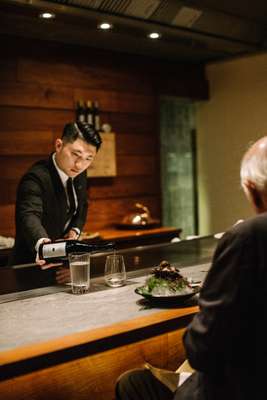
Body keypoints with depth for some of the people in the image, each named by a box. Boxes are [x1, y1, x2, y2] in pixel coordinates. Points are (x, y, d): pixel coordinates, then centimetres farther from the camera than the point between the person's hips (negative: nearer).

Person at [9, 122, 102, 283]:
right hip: (36, 263, -6)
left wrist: (75, 230, -5)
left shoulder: (79, 173, -2)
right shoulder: (36, 177, -26)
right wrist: (41, 242, -62)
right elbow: (30, 215, -42)